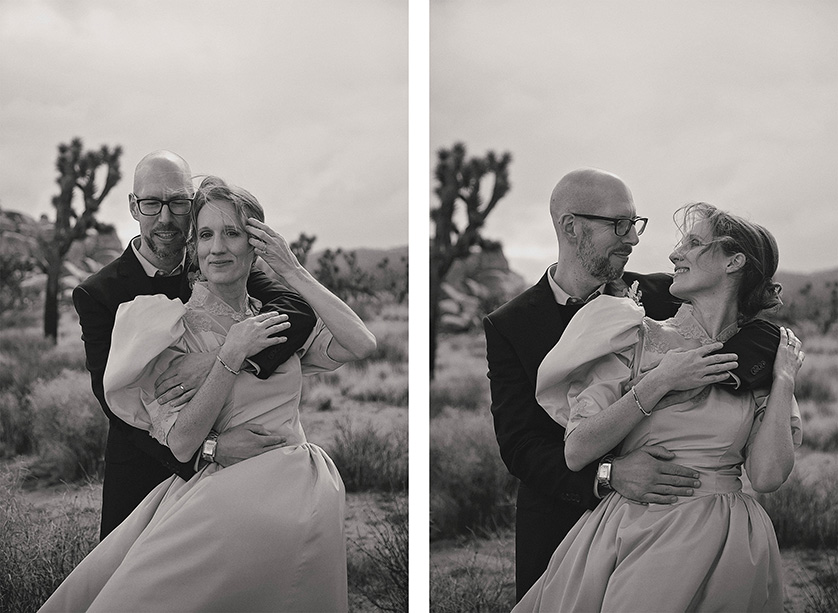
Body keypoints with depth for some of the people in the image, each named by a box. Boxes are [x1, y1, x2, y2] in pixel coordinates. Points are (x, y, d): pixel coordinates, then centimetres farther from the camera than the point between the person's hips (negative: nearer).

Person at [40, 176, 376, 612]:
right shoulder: (174, 327, 2)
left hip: (297, 485, 2)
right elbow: (181, 444, -6)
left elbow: (361, 344, -3)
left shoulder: (277, 318, 13)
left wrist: (294, 273, -1)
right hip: (226, 488, -2)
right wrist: (231, 357, -13)